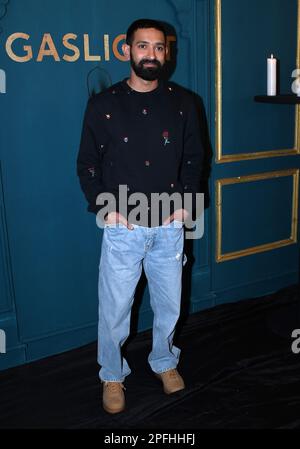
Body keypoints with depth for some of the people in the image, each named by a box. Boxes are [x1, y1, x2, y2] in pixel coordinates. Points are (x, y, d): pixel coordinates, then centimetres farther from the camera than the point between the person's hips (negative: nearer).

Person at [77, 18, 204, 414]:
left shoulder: (182, 103, 2)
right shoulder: (103, 104, -3)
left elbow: (194, 157, 9)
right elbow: (87, 163, 0)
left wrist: (186, 201, -3)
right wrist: (105, 207, -10)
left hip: (170, 226, 2)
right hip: (122, 228, -2)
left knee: (169, 303, 16)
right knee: (115, 308, 8)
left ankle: (164, 361, 42)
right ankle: (112, 375, 32)